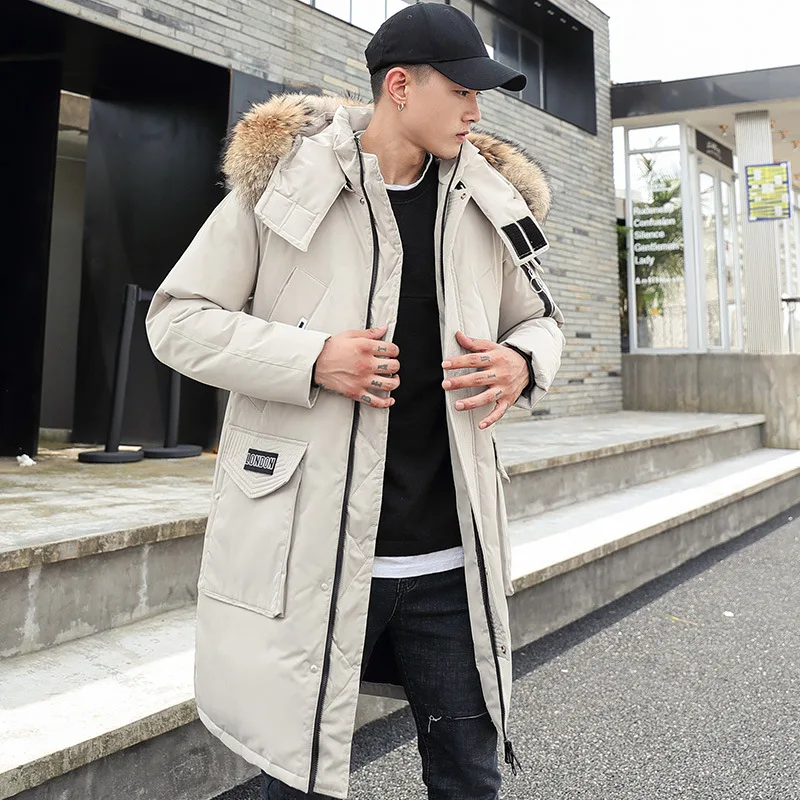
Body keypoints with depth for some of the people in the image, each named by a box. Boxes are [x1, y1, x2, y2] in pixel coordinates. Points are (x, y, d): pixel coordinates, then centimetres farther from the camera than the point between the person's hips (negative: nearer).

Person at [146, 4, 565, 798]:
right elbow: (176, 318, -1)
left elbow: (539, 319, 20)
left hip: (450, 557, 4)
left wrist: (523, 363, -5)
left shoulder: (487, 201, 8)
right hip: (308, 552, -3)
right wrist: (310, 360, -16)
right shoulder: (280, 181, -3)